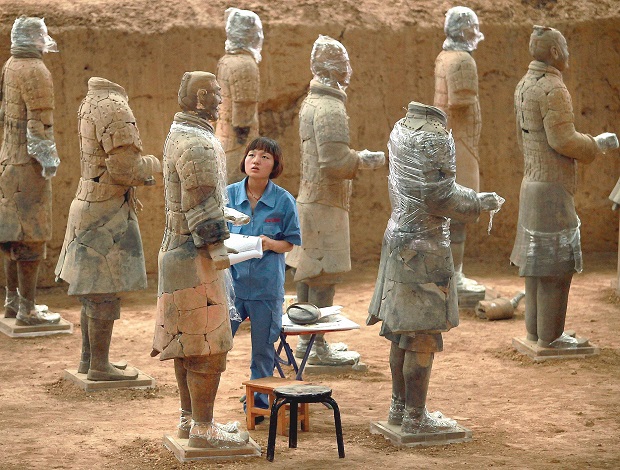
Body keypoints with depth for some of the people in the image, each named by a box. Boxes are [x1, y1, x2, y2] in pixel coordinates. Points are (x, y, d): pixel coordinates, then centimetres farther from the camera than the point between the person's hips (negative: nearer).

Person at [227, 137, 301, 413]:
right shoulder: (229, 195, 0)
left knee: (263, 349, 10)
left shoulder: (284, 201, -3)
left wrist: (270, 244, -17)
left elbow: (289, 244, 3)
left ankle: (260, 402, 27)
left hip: (266, 286, 0)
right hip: (231, 281, 0)